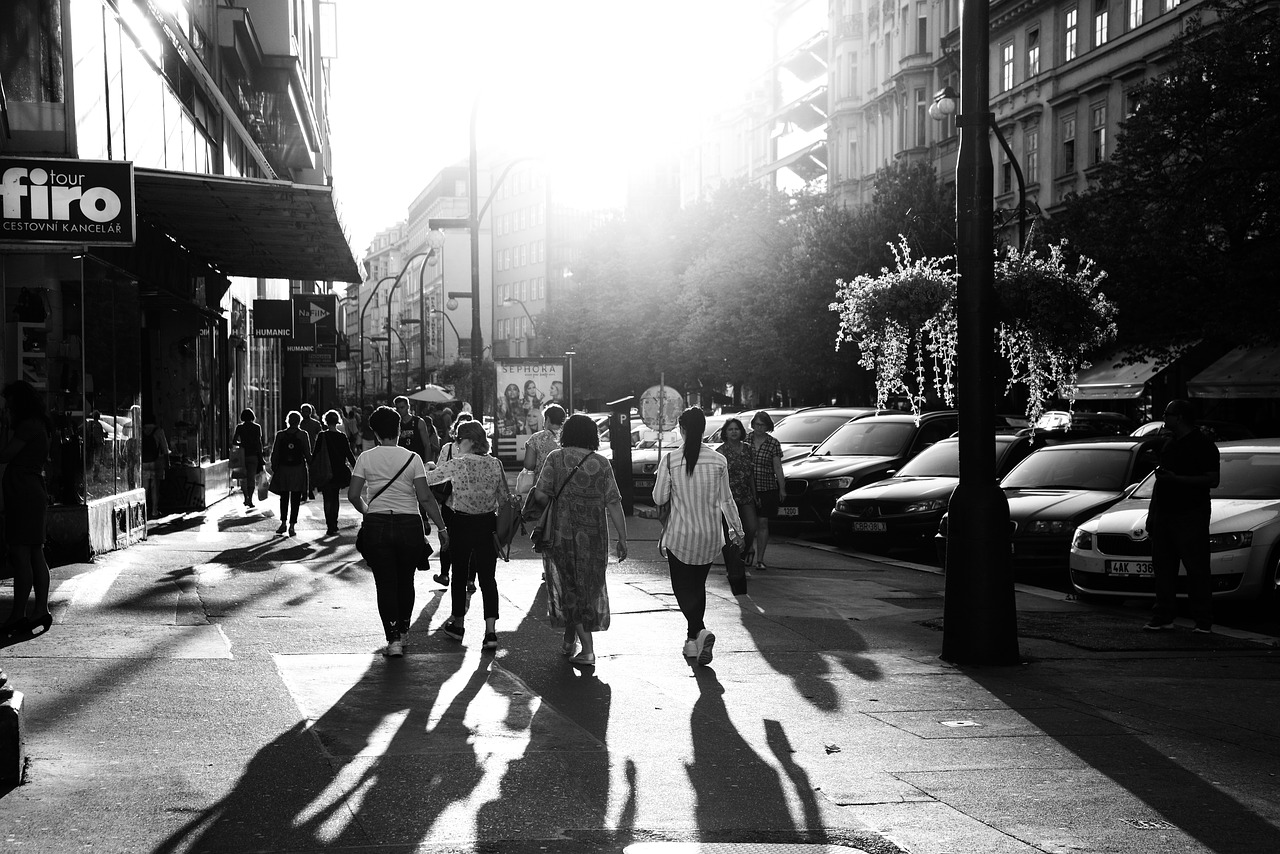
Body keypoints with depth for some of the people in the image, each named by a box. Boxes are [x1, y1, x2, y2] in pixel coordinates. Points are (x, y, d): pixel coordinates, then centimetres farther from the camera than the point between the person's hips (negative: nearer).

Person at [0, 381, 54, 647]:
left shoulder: (28, 426, -11)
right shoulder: (38, 426, 19)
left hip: (22, 493, -10)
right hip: (33, 492, 10)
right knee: (35, 555, 9)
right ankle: (40, 612, 10)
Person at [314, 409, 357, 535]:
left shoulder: (322, 436, -8)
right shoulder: (342, 436, -2)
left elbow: (315, 454, -6)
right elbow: (349, 454, 0)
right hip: (339, 471, 3)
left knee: (328, 500, 1)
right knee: (335, 498, 18)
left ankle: (330, 527, -8)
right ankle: (334, 524, 22)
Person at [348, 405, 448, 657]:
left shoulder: (366, 458, -1)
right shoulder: (412, 458, -3)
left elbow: (353, 495, -5)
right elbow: (425, 498, -8)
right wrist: (441, 527, -2)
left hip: (377, 525, 0)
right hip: (409, 524, 0)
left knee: (385, 584, 4)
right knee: (405, 582, 17)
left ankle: (393, 639, -6)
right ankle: (403, 633, 28)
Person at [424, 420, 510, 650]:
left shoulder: (456, 465, -12)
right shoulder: (495, 464, -2)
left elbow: (427, 479, -3)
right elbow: (505, 498, 5)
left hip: (462, 525, -2)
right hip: (488, 525, 2)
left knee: (459, 574, 14)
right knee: (488, 577, 3)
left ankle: (457, 623, 27)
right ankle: (490, 631, -7)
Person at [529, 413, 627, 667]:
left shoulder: (555, 458, -5)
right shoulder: (601, 464, -2)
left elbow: (541, 496, -13)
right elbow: (613, 504, -4)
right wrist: (622, 539, 1)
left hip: (561, 533, -1)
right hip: (593, 536, 1)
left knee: (568, 589, 9)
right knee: (588, 587, 16)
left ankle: (588, 649, 5)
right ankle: (570, 641, 22)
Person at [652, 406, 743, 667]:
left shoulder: (670, 459, -12)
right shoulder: (718, 461, -5)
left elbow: (659, 498, -7)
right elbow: (726, 500, 1)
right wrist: (737, 530, 13)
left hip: (680, 536, -3)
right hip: (710, 536, 3)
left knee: (683, 588, 6)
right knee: (698, 585, 19)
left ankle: (699, 631, -17)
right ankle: (694, 639, 23)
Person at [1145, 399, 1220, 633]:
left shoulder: (1202, 444, -6)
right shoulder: (1168, 444, 19)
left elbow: (1213, 480, -13)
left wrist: (1176, 479, -19)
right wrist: (1151, 513, 19)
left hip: (1191, 515, -7)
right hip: (1164, 513, 8)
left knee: (1197, 569, -5)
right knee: (1163, 568, 6)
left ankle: (1203, 621, 0)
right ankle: (1163, 618, 11)